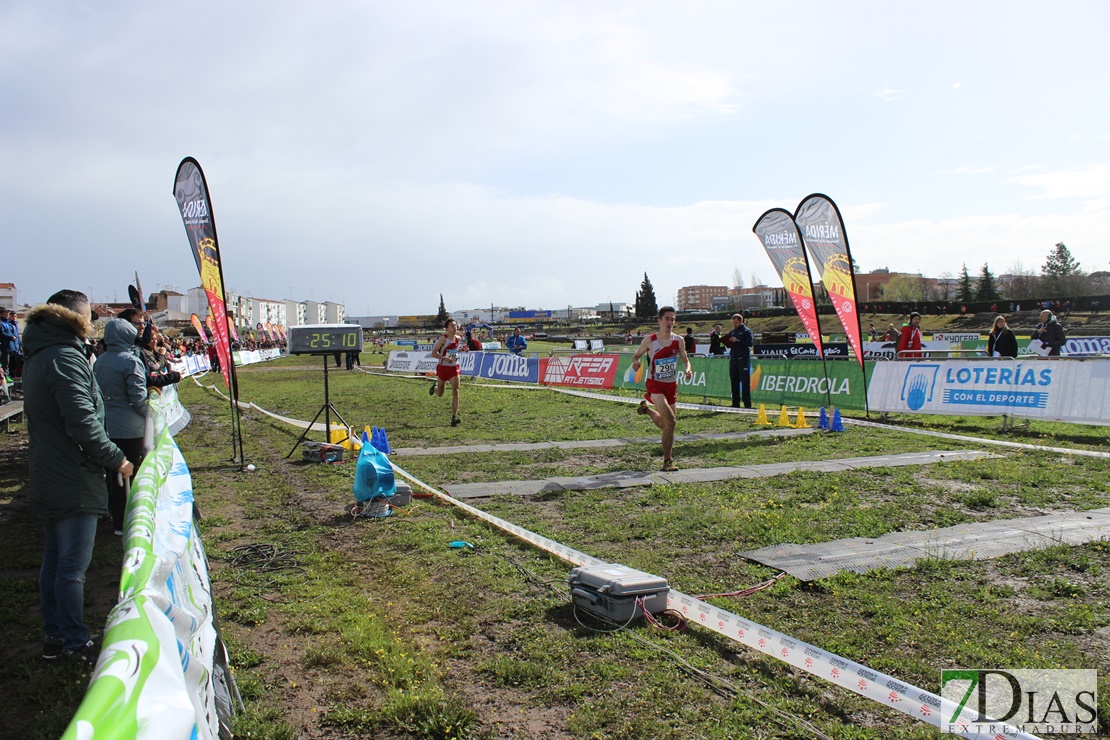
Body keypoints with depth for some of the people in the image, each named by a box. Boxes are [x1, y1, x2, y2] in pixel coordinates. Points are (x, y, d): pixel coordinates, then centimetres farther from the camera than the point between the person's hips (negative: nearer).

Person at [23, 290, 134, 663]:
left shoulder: (39, 356, 13)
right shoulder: (66, 357, -17)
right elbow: (83, 424, -22)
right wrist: (117, 459, -13)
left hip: (49, 477, 10)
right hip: (74, 481, -10)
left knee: (54, 559, 16)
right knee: (73, 565, -1)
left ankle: (54, 636, 26)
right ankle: (75, 642, 8)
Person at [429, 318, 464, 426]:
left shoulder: (458, 338, 2)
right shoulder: (443, 338, -14)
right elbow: (433, 353, -15)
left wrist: (462, 349, 1)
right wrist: (444, 358, -30)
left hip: (454, 368, 3)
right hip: (443, 368, -3)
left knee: (455, 392, -11)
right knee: (440, 394, 12)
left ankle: (454, 417, -8)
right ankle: (435, 387, 49)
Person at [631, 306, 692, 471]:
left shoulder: (678, 341, -1)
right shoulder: (649, 340, -9)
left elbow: (685, 360, 11)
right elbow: (636, 355, 4)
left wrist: (688, 369, -10)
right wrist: (636, 362, -20)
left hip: (672, 385, 5)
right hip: (655, 385, -5)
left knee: (666, 425, 12)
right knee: (670, 422, -20)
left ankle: (647, 410, 43)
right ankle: (668, 461, -7)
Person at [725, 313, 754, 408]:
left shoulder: (747, 331, -1)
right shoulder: (732, 332, 19)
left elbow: (750, 343, -14)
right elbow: (729, 345, 22)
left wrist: (737, 341, -19)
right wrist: (728, 342, -1)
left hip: (743, 359, -6)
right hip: (733, 359, 6)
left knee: (745, 382, -7)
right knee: (734, 381, 6)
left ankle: (747, 403, -6)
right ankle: (735, 403, 11)